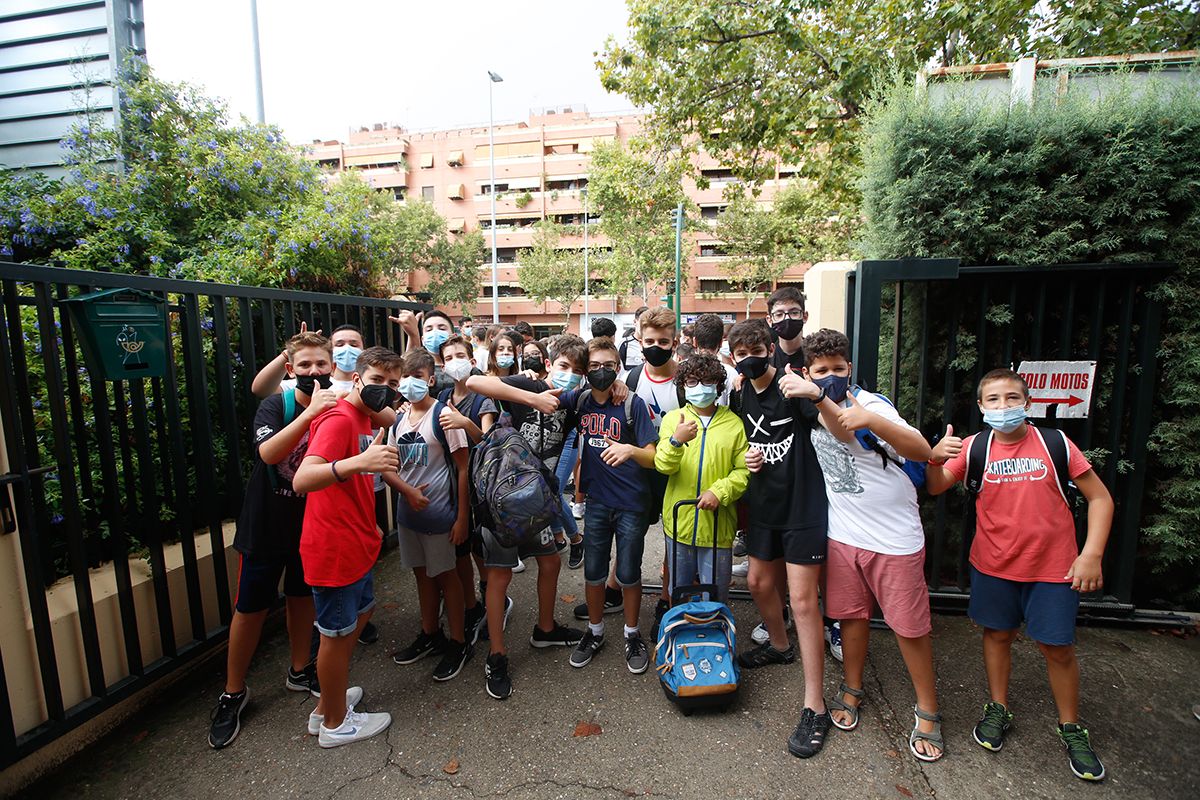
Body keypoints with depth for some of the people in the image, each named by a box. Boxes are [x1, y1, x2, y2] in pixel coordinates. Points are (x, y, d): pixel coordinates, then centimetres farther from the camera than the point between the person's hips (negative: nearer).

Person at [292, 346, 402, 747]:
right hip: (333, 548, -10)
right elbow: (302, 480, -35)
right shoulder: (339, 419, -21)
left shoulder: (362, 418, 9)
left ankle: (326, 707, 40)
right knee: (338, 634, 7)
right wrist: (359, 462, -50)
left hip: (356, 544, 10)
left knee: (360, 614, 23)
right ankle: (335, 723, 30)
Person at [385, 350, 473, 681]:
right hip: (409, 511, 6)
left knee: (446, 576, 7)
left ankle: (458, 642, 24)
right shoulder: (399, 418, 5)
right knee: (422, 573, 19)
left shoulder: (443, 415, -13)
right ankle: (430, 635, 37)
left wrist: (462, 517, -15)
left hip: (441, 513, -6)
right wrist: (407, 491, -13)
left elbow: (463, 468, -13)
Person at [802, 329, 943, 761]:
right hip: (843, 534, 5)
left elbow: (922, 451, -28)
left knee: (909, 625, 7)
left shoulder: (870, 404, -16)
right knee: (851, 614, 16)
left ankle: (927, 711, 28)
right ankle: (852, 690, 36)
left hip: (894, 536, -4)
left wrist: (872, 421, -43)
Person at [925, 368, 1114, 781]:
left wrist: (1091, 553, -10)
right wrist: (935, 457, -32)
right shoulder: (974, 447, -6)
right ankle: (998, 710, 34)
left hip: (1053, 568, -1)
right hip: (993, 565, 1)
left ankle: (1071, 728, 31)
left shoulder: (1055, 443, -9)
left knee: (1057, 647, 8)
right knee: (997, 635, 15)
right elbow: (935, 487, -12)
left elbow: (1099, 498, -2)